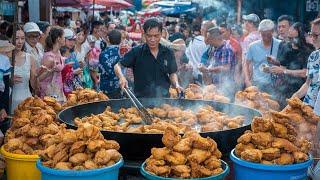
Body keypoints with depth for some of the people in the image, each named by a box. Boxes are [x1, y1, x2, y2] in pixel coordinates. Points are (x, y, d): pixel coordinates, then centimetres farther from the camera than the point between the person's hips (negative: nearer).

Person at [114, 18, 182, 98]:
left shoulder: (168, 53, 3)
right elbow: (117, 66, -4)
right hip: (141, 98, -2)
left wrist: (176, 85, -6)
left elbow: (172, 73, 12)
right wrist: (121, 77, -23)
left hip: (163, 97, 3)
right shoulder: (136, 52, -5)